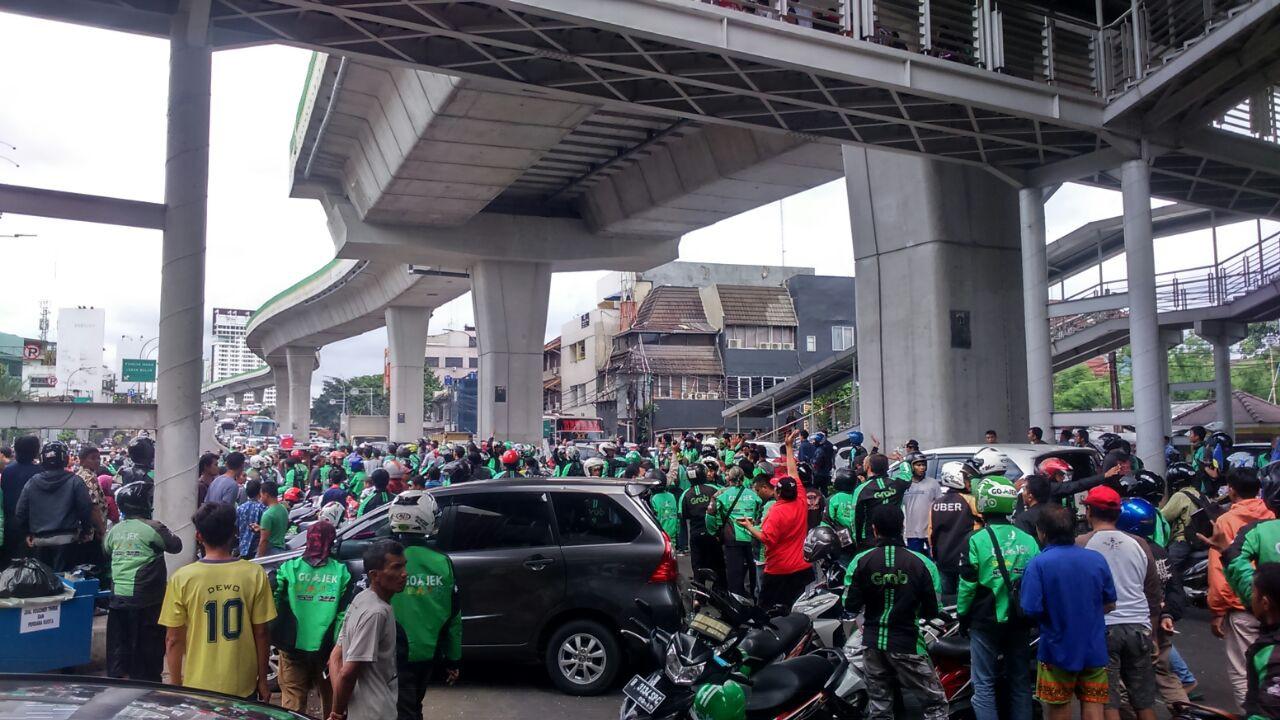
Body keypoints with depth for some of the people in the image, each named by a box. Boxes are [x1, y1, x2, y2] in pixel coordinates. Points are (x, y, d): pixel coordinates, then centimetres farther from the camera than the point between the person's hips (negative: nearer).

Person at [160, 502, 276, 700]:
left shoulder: (182, 578, -10)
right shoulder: (255, 574, -9)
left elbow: (173, 639, -5)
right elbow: (261, 634, -4)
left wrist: (175, 684, 7)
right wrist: (263, 679, 7)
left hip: (199, 687, 0)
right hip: (243, 686, 0)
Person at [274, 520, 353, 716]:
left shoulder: (289, 569, -7)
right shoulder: (342, 572, -7)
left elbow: (274, 607, -7)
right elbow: (345, 615, -8)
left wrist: (274, 638, 7)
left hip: (293, 648, -1)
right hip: (328, 650, 1)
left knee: (292, 704, 7)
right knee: (332, 703, 18)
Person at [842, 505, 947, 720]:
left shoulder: (861, 561, -8)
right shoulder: (922, 563, -11)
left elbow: (851, 606, -5)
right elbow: (932, 611, -7)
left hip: (873, 643, 3)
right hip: (907, 644, -3)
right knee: (935, 702, 9)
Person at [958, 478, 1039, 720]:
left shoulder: (977, 540, -11)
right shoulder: (1028, 540, 1)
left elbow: (967, 584, -10)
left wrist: (962, 614, 2)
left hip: (986, 621, -4)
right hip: (1020, 621, 4)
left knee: (984, 684, 2)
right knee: (1020, 682, 14)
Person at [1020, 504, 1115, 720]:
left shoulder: (1038, 564, -16)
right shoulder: (1097, 559, -1)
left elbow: (1031, 611, -19)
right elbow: (1110, 604, 7)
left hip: (1058, 651, -3)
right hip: (1095, 650, 4)